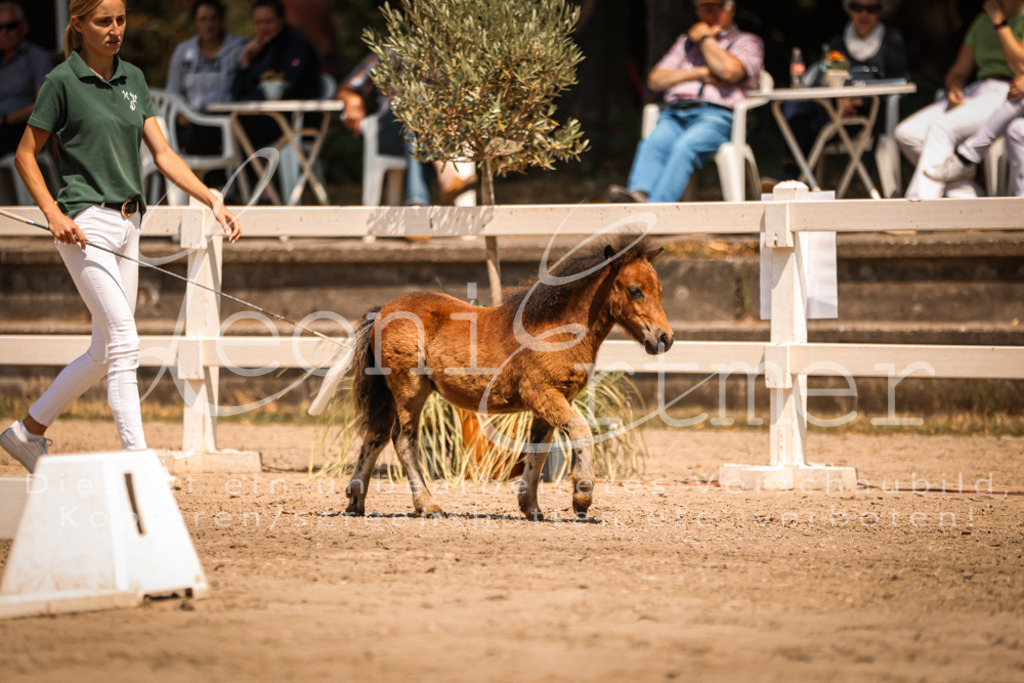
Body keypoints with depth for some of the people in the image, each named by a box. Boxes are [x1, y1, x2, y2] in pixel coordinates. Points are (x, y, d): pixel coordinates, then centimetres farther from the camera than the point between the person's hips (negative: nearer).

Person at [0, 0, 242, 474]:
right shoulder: (62, 81, -6)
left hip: (127, 222, 7)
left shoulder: (133, 79, 12)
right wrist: (53, 214, -14)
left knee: (105, 353, 10)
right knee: (124, 343, -14)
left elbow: (162, 154, 11)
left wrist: (212, 201, 0)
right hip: (85, 223, -7)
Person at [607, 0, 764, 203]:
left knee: (684, 146, -36)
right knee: (653, 144, -31)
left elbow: (730, 71, -5)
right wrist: (700, 73, 5)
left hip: (715, 116, -4)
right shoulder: (685, 41, 33)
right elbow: (656, 80, 19)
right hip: (675, 115, 4)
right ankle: (639, 195, -56)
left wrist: (705, 39, 10)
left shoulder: (747, 42, 20)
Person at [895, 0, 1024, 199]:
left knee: (943, 127, -30)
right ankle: (964, 193, -15)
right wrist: (954, 88, -2)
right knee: (906, 133, -12)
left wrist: (999, 22, -13)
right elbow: (958, 72, 22)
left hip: (1006, 93, -8)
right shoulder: (982, 22, 19)